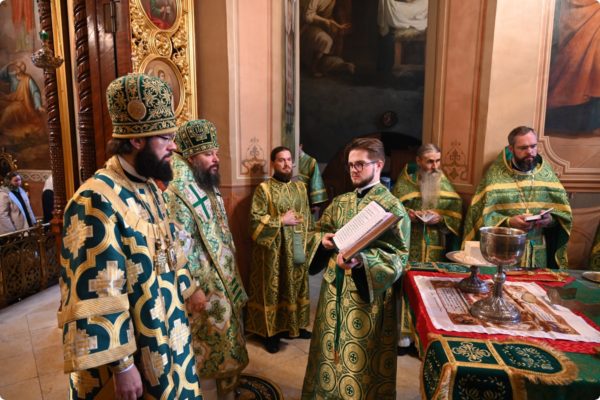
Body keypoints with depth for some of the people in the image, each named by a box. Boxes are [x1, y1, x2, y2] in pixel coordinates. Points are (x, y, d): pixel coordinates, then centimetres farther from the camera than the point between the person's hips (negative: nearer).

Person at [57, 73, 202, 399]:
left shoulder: (148, 187, 3)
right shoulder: (98, 201, -26)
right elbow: (97, 296, -26)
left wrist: (188, 289, 20)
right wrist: (121, 365, -22)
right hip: (129, 345, -8)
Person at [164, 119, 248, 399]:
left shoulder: (210, 188, 8)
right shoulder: (178, 195, -21)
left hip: (226, 283, 9)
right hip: (203, 290, -9)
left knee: (227, 346, 22)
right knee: (208, 352, 8)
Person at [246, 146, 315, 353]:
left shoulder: (300, 186, 8)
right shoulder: (263, 188, -8)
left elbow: (308, 217, 12)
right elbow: (255, 219, -14)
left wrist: (308, 244, 6)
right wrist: (282, 221, -17)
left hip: (297, 248, 5)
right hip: (273, 249, -5)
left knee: (297, 286, 15)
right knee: (273, 290, 4)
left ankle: (295, 326, 32)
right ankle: (271, 332, 18)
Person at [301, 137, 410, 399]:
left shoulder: (392, 207, -11)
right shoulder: (340, 202, 7)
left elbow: (397, 257, -16)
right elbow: (320, 230, 16)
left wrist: (361, 261, -31)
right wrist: (324, 239, -7)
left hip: (368, 294, -6)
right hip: (334, 287, 6)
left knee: (361, 362, 8)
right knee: (330, 350, 19)